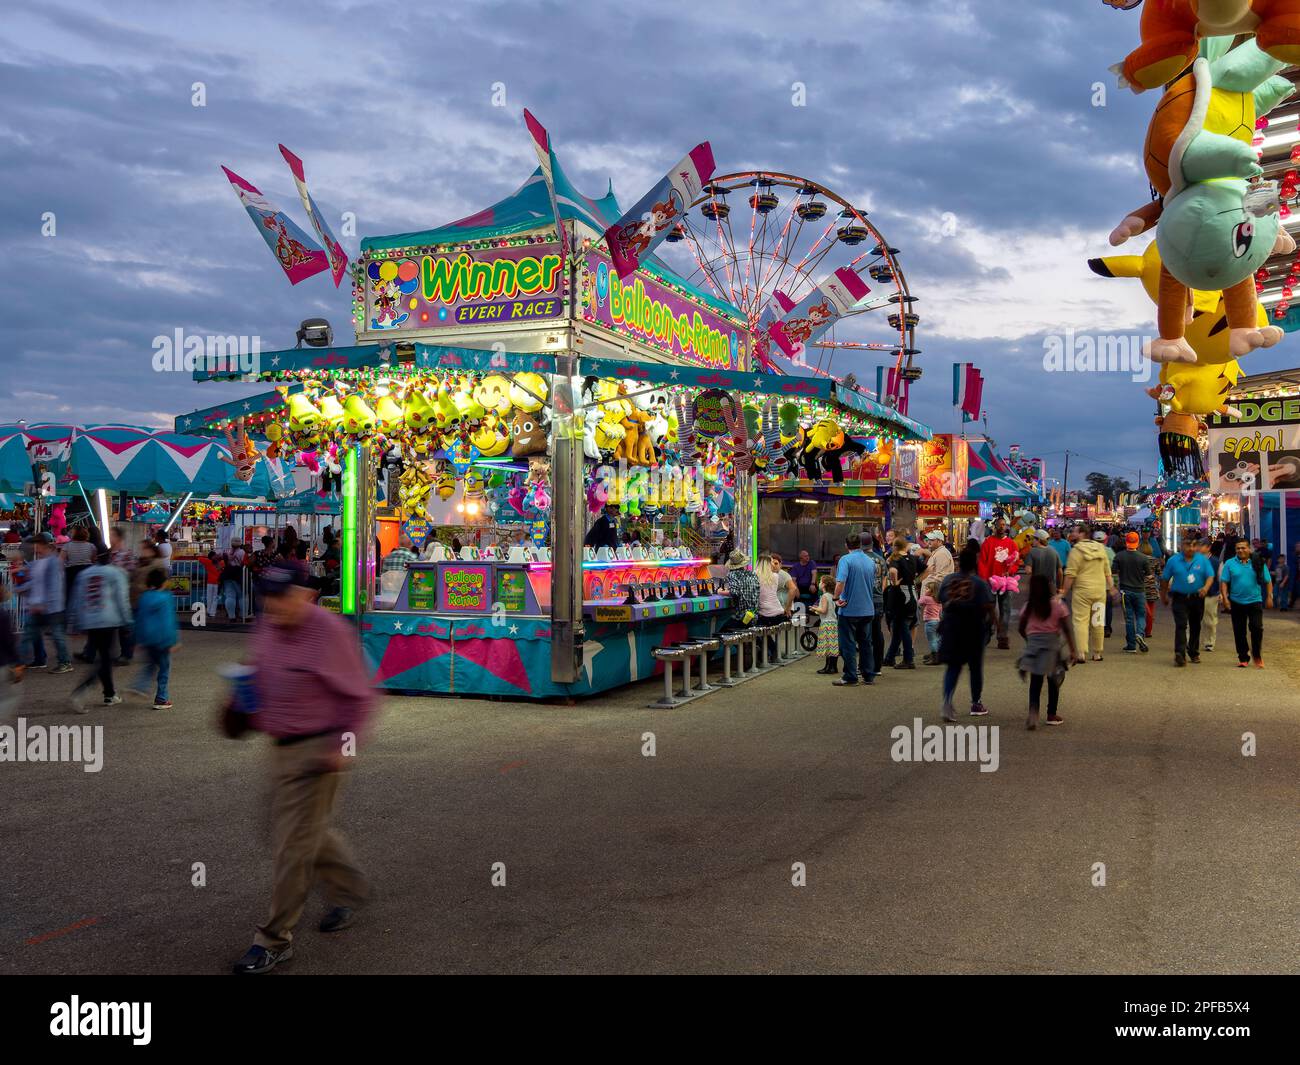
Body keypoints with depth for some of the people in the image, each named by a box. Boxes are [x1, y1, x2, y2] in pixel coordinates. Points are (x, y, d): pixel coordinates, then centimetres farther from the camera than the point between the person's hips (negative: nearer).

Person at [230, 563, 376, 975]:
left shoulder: (328, 632, -20)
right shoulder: (266, 629, 3)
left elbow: (360, 697, -14)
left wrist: (343, 746, -19)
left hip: (317, 751, -8)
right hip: (282, 748, 8)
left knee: (293, 845, -1)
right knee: (308, 830, 21)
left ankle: (274, 940, 13)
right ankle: (349, 888, 44)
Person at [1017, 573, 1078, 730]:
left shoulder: (1028, 607, 0)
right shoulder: (1058, 605, -6)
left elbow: (1022, 629, 7)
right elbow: (1067, 629, -5)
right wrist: (1073, 649, 2)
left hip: (1033, 645, 1)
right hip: (1052, 644, -1)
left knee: (1035, 681, 4)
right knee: (1053, 680, 15)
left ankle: (1033, 712, -15)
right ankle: (1052, 714, 24)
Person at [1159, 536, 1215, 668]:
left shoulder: (1203, 560, 2)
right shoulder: (1173, 560, 0)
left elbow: (1210, 576, -3)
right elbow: (1165, 579, 7)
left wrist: (1206, 587, -24)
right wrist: (1163, 596, 10)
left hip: (1197, 598, 2)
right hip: (1180, 598, -2)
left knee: (1195, 626, 13)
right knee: (1181, 625, -13)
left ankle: (1194, 653, 28)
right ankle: (1180, 654, -20)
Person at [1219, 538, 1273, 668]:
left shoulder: (1258, 563, 1)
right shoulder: (1230, 564, 0)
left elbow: (1268, 582, 5)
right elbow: (1224, 582, -1)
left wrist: (1269, 597, -1)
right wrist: (1225, 598, -9)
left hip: (1255, 601, -1)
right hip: (1236, 602, 1)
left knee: (1257, 628, -9)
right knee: (1239, 632, 6)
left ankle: (1257, 655, 11)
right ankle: (1243, 658, 17)